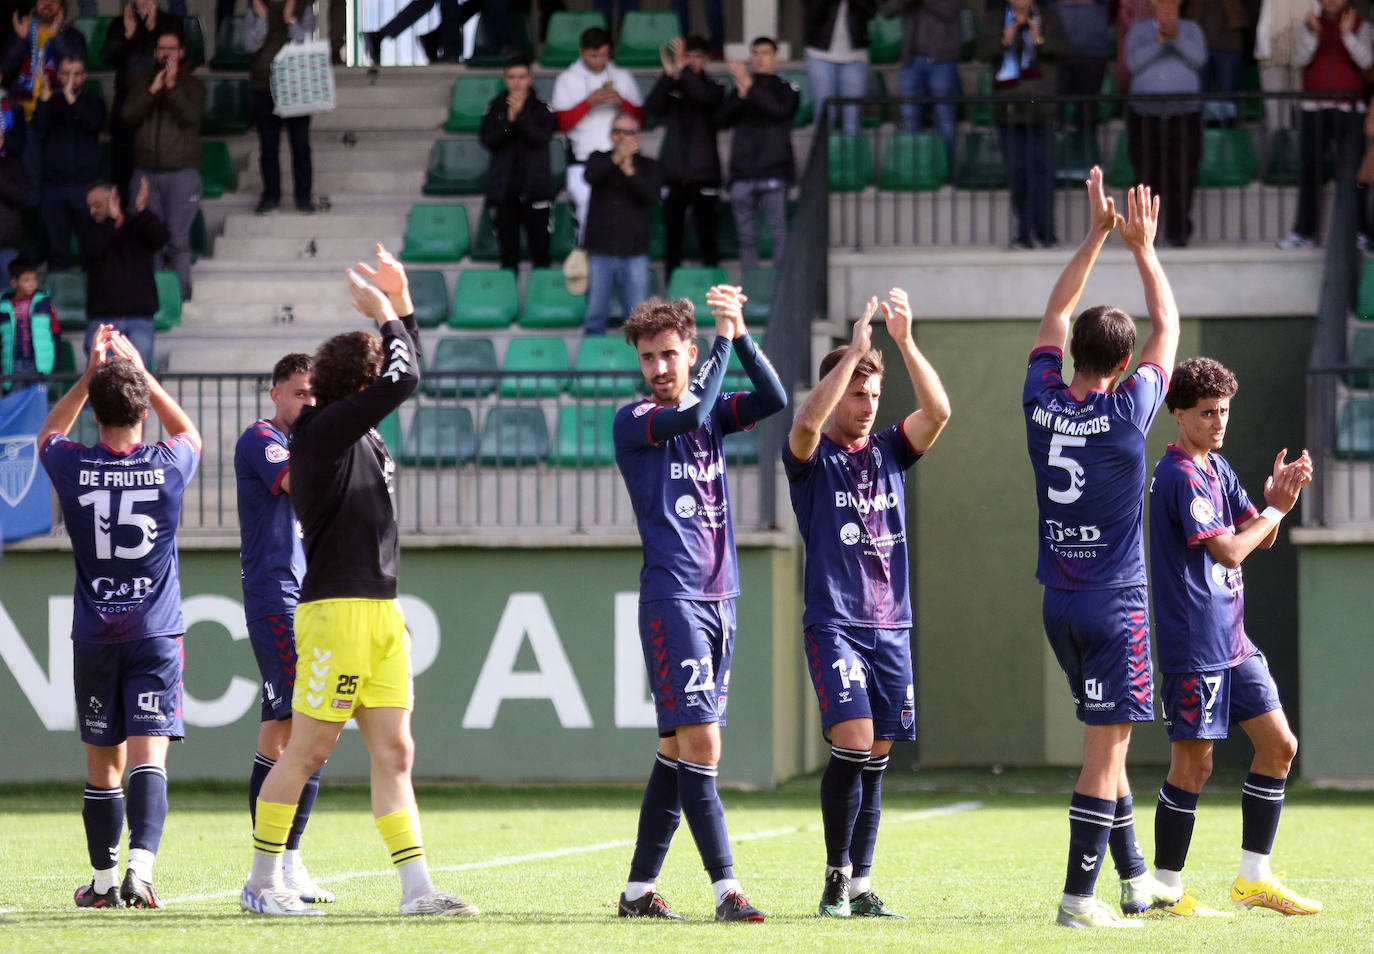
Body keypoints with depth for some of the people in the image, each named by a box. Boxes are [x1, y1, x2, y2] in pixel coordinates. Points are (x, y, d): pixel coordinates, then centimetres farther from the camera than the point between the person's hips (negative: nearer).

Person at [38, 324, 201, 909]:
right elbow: (190, 433, 21)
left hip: (94, 637, 1)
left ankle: (103, 880, 19)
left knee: (102, 762, 12)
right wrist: (141, 374, 22)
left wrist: (92, 374, 19)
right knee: (148, 757, -9)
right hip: (156, 635, -1)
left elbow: (50, 434, 22)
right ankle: (141, 867, -26)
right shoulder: (169, 466, -5)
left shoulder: (73, 469, -4)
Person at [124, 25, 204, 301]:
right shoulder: (142, 86, 13)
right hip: (145, 172, 3)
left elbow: (191, 116, -10)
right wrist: (153, 90, -12)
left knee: (178, 241, -8)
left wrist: (172, 86, -17)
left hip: (181, 173, -3)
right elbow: (129, 116, -2)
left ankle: (180, 296, -6)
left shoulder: (193, 85, 6)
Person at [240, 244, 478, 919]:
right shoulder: (322, 430, -11)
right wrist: (386, 315, -3)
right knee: (308, 750, -3)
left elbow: (405, 376, 31)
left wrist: (402, 305, 23)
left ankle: (416, 888, 1)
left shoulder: (360, 433, 15)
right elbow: (405, 381, -18)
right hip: (337, 609, -9)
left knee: (394, 753, 4)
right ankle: (261, 883, 6)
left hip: (380, 611, 9)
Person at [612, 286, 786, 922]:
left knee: (679, 748, 8)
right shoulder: (633, 421, -3)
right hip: (672, 599, -7)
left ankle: (639, 888, 14)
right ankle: (726, 888, -15)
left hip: (720, 598, 7)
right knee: (701, 742, -13)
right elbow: (691, 415, -21)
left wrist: (741, 334, -11)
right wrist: (724, 339, -13)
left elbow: (775, 399, -1)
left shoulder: (712, 413, 14)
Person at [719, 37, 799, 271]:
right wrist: (740, 95, -13)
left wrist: (750, 86, -20)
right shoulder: (739, 89, 16)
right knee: (747, 236, 4)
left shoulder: (785, 88, 6)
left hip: (773, 173, -4)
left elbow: (780, 109, -15)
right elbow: (723, 119, 4)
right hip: (742, 175, 4)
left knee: (778, 232, -9)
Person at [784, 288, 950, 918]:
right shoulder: (812, 458, -1)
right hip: (834, 623, -5)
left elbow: (938, 411, -5)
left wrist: (904, 342, -15)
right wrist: (854, 349, -27)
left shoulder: (890, 452, 11)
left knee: (876, 757, 4)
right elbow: (807, 422, -24)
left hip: (891, 624, 5)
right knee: (853, 742, -17)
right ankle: (836, 876, -6)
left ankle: (861, 883, 10)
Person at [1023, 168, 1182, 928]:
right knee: (1104, 749, -7)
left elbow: (1055, 315, 15)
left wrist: (1096, 236, 18)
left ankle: (1134, 880, 24)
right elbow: (1168, 327, 1)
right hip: (1115, 606, -6)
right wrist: (1142, 248, 10)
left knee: (1107, 741, 17)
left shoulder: (1042, 403, -1)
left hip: (1060, 603, 6)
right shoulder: (1126, 412, -13)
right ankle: (1079, 897, -12)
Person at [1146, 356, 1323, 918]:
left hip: (1232, 640, 10)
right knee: (1193, 765, -6)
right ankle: (1166, 889, 3)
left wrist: (1279, 498, -2)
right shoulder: (1180, 477, -15)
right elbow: (1229, 551, -21)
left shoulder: (1217, 468, 14)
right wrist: (1276, 509, -9)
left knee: (1279, 745, 8)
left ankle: (1254, 877, 15)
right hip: (1193, 645, -10)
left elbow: (1259, 539, 16)